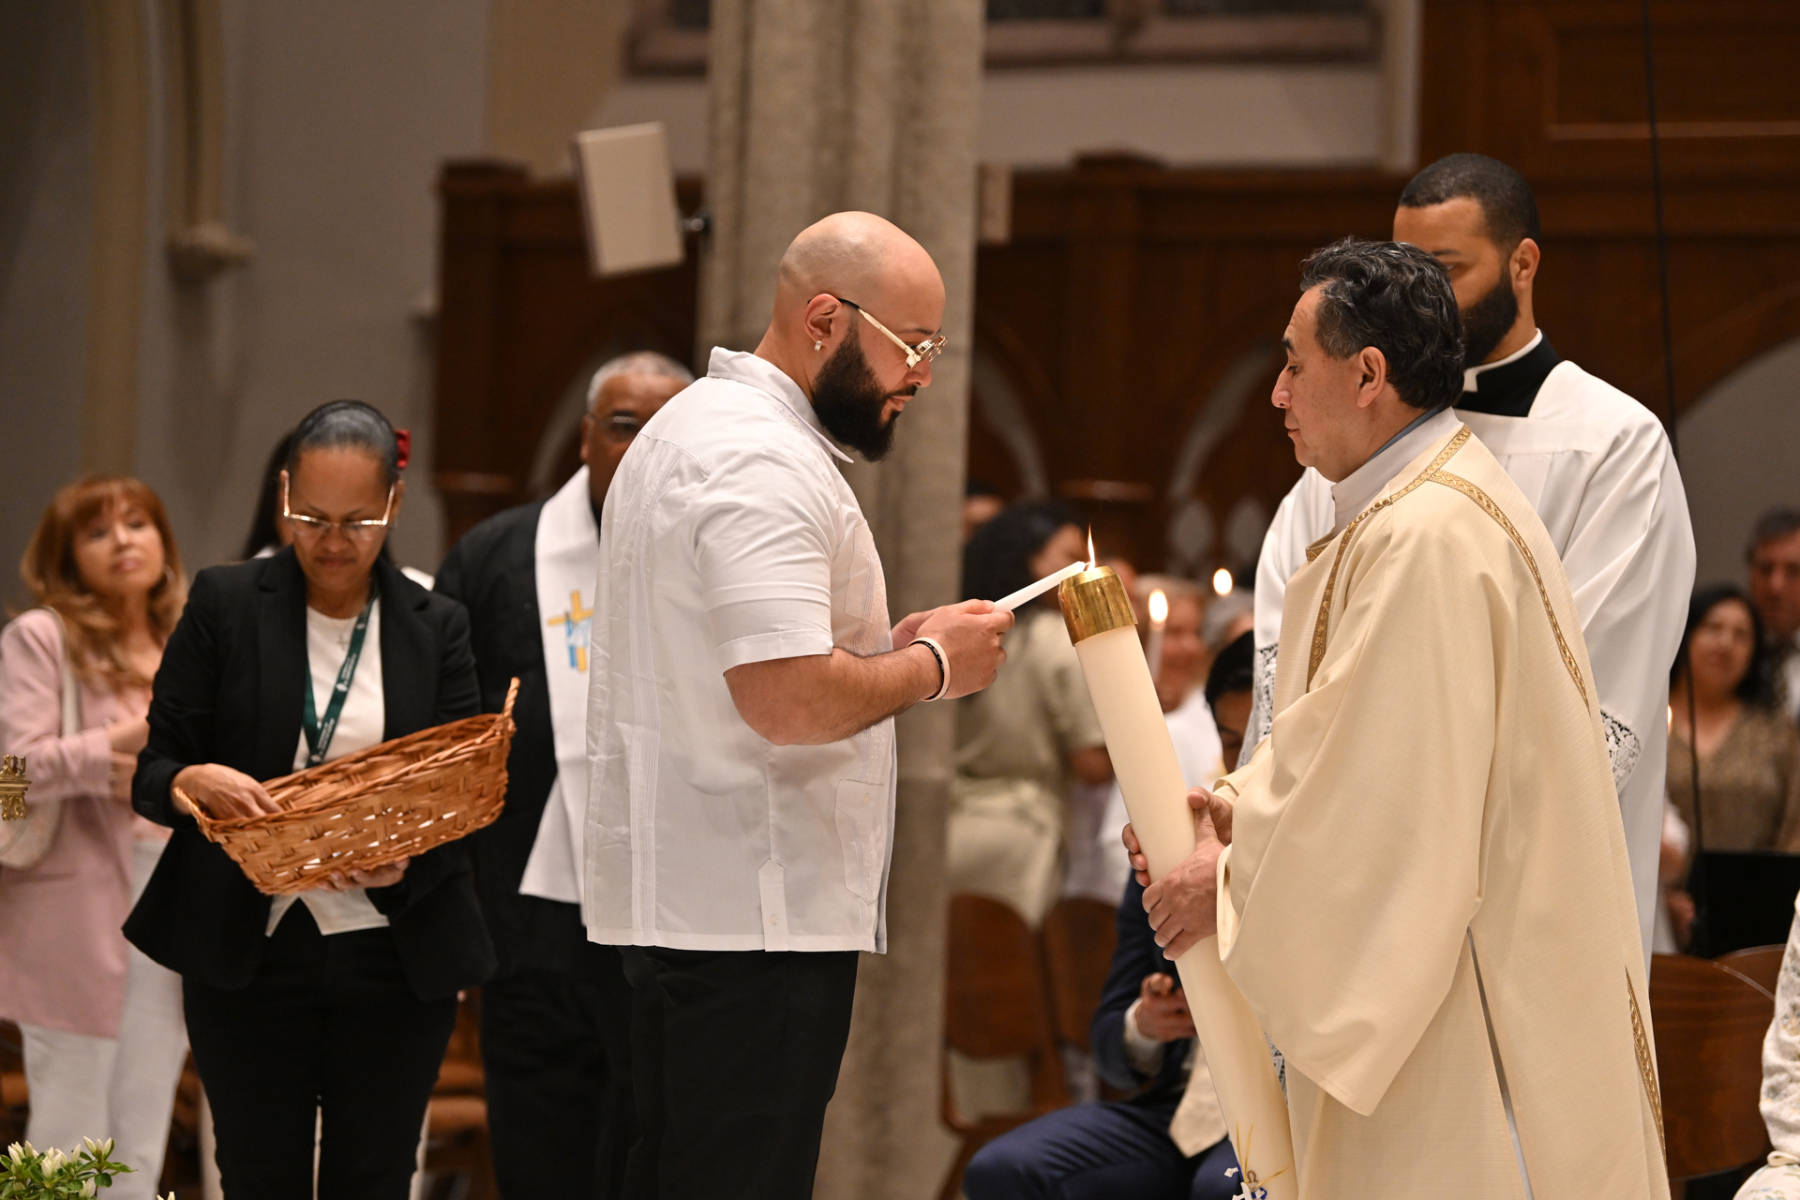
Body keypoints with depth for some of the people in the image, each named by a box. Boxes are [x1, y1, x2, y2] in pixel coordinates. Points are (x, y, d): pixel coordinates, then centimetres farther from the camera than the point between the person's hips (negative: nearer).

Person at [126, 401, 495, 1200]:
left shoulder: (435, 627, 7)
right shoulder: (224, 604, 3)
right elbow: (153, 769, 2)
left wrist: (405, 862, -17)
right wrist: (193, 783, -23)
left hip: (396, 954, 1)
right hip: (247, 953, -1)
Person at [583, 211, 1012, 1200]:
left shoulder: (687, 431, 19)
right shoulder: (766, 463, -16)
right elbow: (789, 700, -26)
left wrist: (886, 645, 15)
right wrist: (931, 665, -10)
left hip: (671, 891, 11)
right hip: (758, 909, -11)